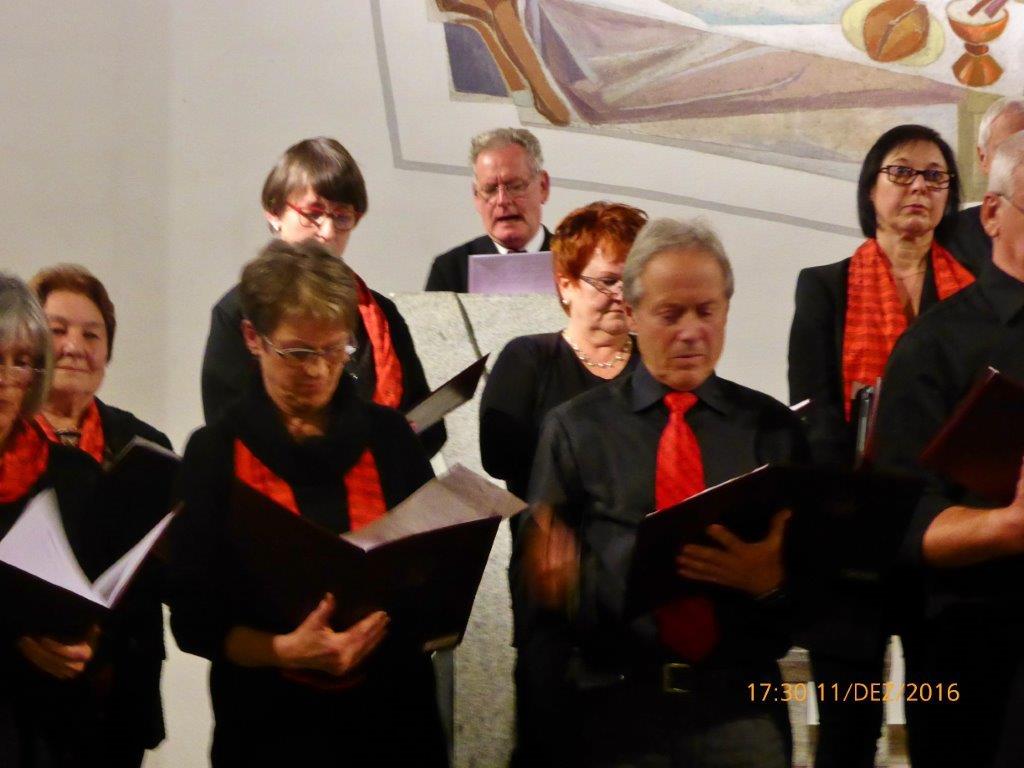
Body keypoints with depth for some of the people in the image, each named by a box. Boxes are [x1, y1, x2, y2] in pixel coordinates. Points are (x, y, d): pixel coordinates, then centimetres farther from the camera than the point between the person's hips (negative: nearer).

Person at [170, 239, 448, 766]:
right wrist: (285, 650, -22)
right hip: (271, 726, -2)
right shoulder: (215, 453, -3)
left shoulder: (387, 437, 3)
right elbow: (194, 616, -5)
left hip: (392, 713, 2)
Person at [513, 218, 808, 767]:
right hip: (613, 701, -1)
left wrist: (772, 579, -14)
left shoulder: (773, 428, 10)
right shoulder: (575, 428, 8)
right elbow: (539, 580, 7)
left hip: (737, 704, 1)